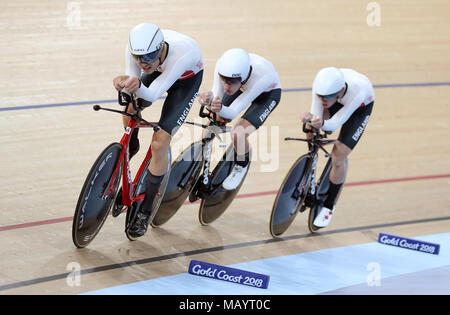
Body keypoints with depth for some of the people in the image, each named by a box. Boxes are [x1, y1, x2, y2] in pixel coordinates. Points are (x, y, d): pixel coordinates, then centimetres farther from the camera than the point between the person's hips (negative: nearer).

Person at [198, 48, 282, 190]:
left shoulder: (261, 75, -45)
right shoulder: (222, 66, -36)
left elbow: (233, 112, -40)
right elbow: (216, 96, -28)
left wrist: (220, 109, -61)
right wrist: (209, 99, -51)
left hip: (268, 93, -4)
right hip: (242, 87, 4)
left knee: (238, 133, -24)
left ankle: (242, 166, 9)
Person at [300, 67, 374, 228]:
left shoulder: (358, 91, -46)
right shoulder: (321, 85, -36)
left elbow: (335, 123, -40)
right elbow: (317, 115, -30)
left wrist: (323, 124, -61)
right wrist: (310, 119, -53)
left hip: (361, 106, -4)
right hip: (338, 100, 4)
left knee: (338, 157, -13)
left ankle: (329, 206, 6)